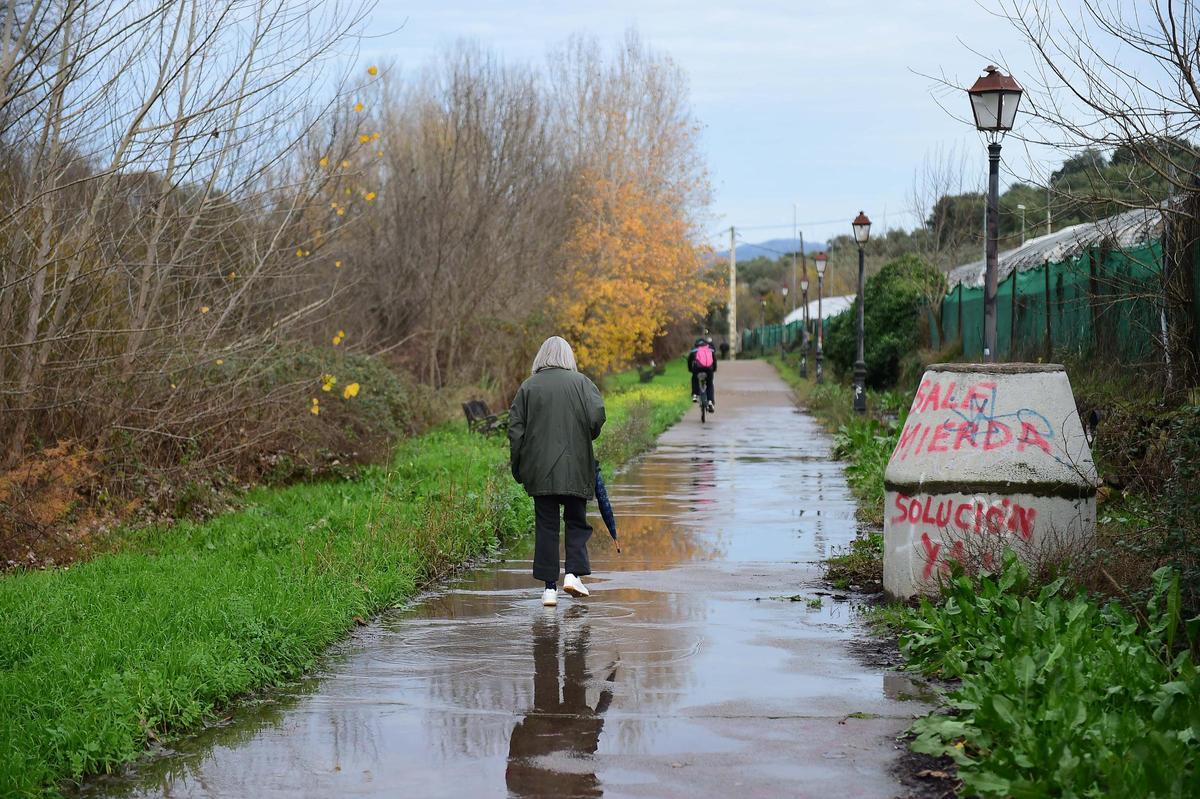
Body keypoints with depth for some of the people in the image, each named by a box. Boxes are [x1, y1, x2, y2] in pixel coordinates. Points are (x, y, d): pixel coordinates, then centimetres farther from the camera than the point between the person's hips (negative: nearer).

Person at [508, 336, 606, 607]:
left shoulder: (528, 387, 5)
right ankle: (574, 573, -5)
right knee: (577, 521, 12)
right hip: (575, 467, -1)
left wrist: (518, 467, 9)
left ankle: (550, 586, 2)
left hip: (540, 470, 1)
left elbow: (515, 429, 3)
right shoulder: (580, 382, 0)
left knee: (546, 525, 5)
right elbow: (597, 416, -12)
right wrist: (584, 438, 8)